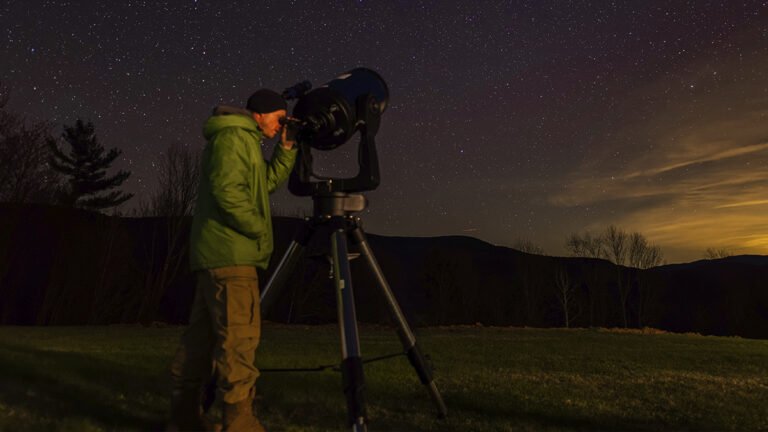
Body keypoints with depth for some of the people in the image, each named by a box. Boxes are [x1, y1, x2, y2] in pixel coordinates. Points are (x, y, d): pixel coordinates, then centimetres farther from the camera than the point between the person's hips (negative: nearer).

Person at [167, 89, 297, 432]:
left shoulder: (243, 140, 23)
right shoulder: (233, 136, -8)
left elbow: (270, 180, 21)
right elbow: (226, 191, -20)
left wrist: (287, 147, 12)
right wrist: (259, 229, -12)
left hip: (217, 253, 10)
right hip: (230, 252, -10)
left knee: (203, 333, 12)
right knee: (239, 334, -11)